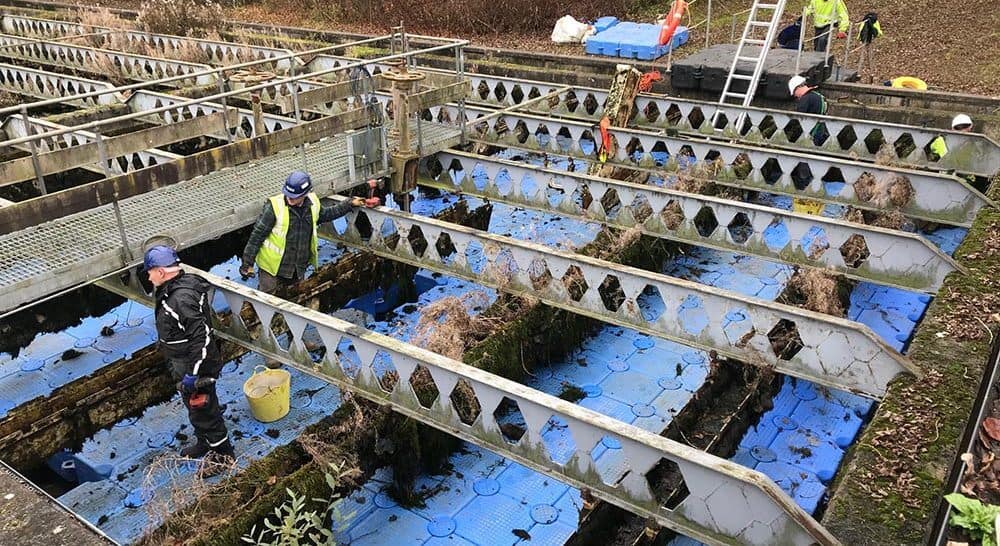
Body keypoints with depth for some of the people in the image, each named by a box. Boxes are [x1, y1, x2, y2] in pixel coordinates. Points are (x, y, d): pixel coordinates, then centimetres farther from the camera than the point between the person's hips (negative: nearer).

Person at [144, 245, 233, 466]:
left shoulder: (182, 298, -31)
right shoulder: (172, 290, 2)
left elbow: (201, 336, -33)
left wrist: (192, 373, -28)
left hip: (194, 367, -10)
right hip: (184, 365, 10)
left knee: (202, 411, 7)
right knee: (195, 408, 26)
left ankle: (222, 454, 24)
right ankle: (204, 443, 47)